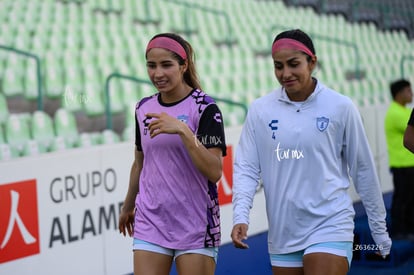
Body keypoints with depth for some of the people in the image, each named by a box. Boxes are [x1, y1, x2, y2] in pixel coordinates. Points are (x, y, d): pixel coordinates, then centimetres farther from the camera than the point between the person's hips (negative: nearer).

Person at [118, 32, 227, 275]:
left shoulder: (205, 108, -9)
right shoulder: (144, 108, 6)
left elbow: (214, 171, -18)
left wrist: (182, 129, -26)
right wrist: (128, 206, 30)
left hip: (196, 227, -4)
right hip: (150, 225, 4)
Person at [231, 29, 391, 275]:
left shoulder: (340, 107, -4)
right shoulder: (260, 110, 1)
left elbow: (363, 169, 3)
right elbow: (246, 167, 1)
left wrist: (380, 230, 9)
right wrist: (240, 216, -14)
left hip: (329, 229, -3)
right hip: (282, 235, 3)